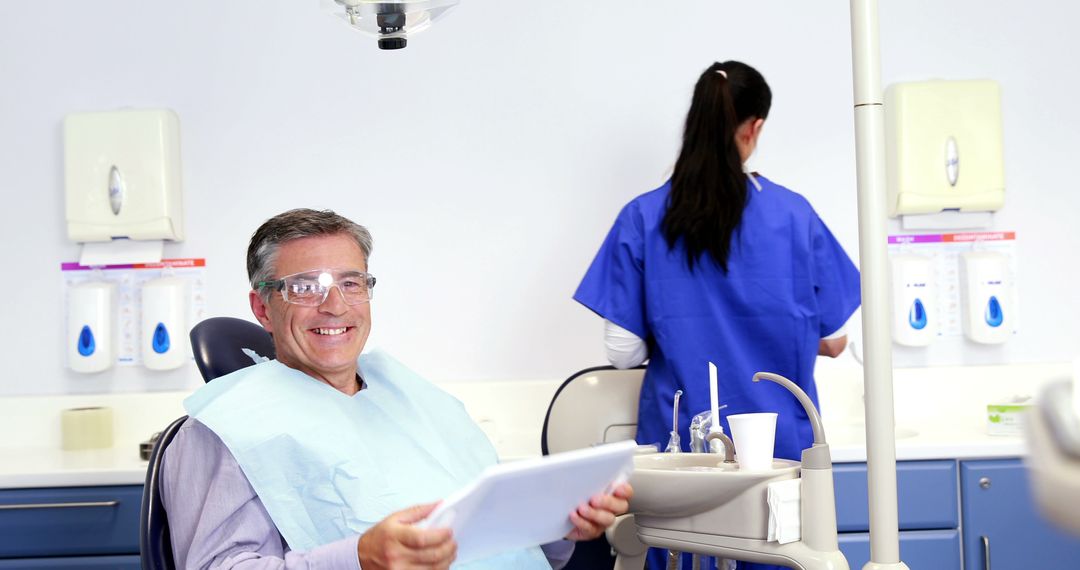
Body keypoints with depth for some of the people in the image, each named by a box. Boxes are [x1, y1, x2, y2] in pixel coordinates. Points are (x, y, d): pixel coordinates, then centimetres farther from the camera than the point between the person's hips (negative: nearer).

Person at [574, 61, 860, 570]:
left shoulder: (642, 218, -5)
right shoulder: (793, 214, -6)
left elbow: (624, 351, -5)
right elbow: (834, 339, 0)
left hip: (681, 440, 1)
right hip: (777, 440, 0)